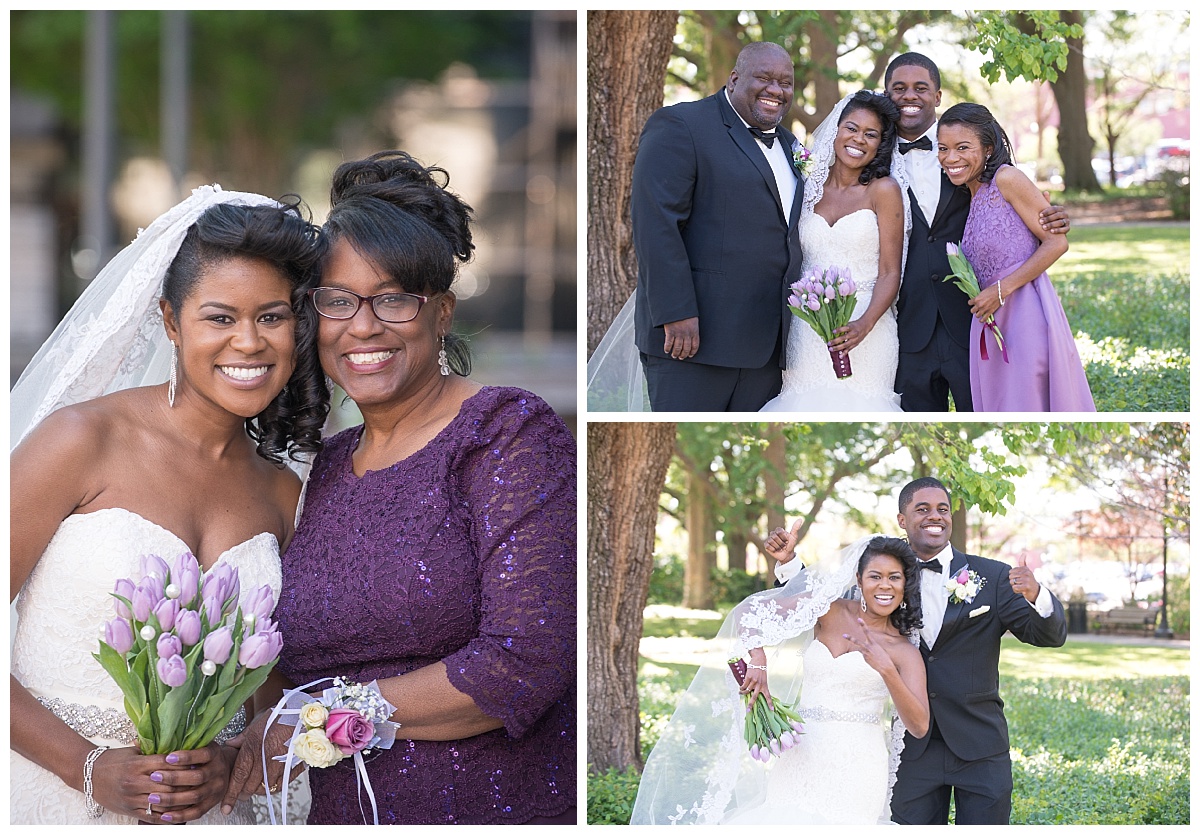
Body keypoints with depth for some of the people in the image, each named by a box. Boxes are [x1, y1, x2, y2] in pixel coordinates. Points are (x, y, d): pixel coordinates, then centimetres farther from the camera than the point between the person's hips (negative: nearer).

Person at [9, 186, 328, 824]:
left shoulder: (281, 494, 3)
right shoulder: (83, 440, -10)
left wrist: (233, 761, -8)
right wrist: (89, 767, -17)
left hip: (203, 813, 4)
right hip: (53, 792, -4)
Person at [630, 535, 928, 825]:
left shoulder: (904, 650, 2)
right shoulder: (830, 610, 5)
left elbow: (919, 725, -9)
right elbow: (749, 611, 1)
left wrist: (885, 669, -22)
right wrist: (757, 660, -16)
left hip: (853, 768, -3)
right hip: (802, 759, 3)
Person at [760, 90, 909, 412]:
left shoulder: (883, 190, 1)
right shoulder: (809, 188, 12)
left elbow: (890, 273, -5)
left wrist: (864, 325, -21)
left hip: (865, 331, -3)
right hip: (806, 331, 3)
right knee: (807, 408, -7)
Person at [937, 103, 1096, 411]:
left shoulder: (1006, 178, -8)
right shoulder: (972, 196, 16)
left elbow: (1056, 242, -11)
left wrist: (1001, 290, -12)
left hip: (1026, 313, -8)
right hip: (991, 325, 8)